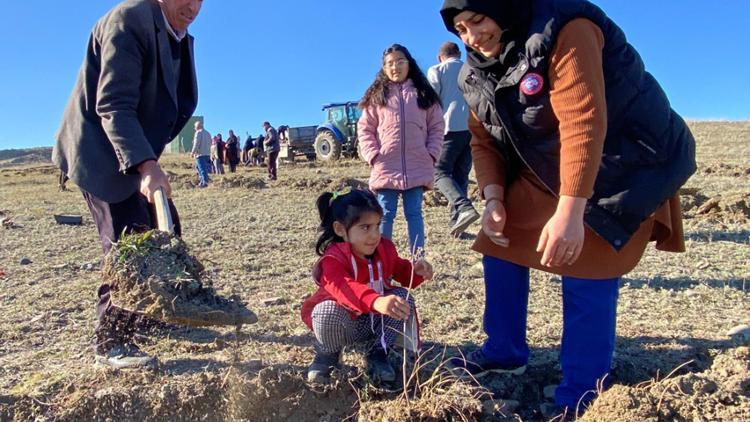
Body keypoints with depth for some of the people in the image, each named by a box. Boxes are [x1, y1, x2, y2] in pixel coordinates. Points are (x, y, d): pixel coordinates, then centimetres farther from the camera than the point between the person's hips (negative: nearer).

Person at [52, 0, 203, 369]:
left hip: (135, 153, 9)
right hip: (101, 150, -9)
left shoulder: (180, 39, 8)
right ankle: (111, 342, 3)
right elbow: (113, 106, -28)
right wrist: (146, 166, -39)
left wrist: (149, 161, 10)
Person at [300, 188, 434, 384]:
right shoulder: (334, 259, -29)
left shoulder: (384, 249, -8)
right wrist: (376, 302, -70)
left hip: (373, 321, 5)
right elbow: (342, 288, -51)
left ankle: (378, 354, -1)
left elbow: (400, 270, 9)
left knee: (403, 297, -19)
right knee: (330, 310, -38)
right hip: (341, 324, -5)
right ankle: (327, 356, -3)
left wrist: (416, 271, -17)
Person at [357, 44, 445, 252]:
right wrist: (373, 156, -6)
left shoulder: (424, 94, 10)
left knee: (414, 214, 6)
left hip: (417, 168, 1)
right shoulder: (377, 95, 8)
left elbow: (437, 126, 10)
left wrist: (431, 154, -2)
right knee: (385, 215, 3)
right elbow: (365, 129, 6)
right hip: (386, 168, 0)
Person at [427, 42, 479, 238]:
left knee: (440, 171, -5)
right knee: (461, 174, 8)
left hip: (452, 126, -5)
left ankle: (464, 207, -28)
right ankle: (456, 221, 3)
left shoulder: (436, 70, 11)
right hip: (474, 127, 5)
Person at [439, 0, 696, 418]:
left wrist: (570, 211, -40)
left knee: (586, 275, -13)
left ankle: (580, 397, 4)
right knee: (501, 245, 6)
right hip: (544, 174, 8)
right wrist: (493, 199, -13)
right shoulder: (478, 72, -1)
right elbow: (485, 141, 2)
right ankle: (505, 352, 24)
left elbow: (583, 123, -35)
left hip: (622, 169, -7)